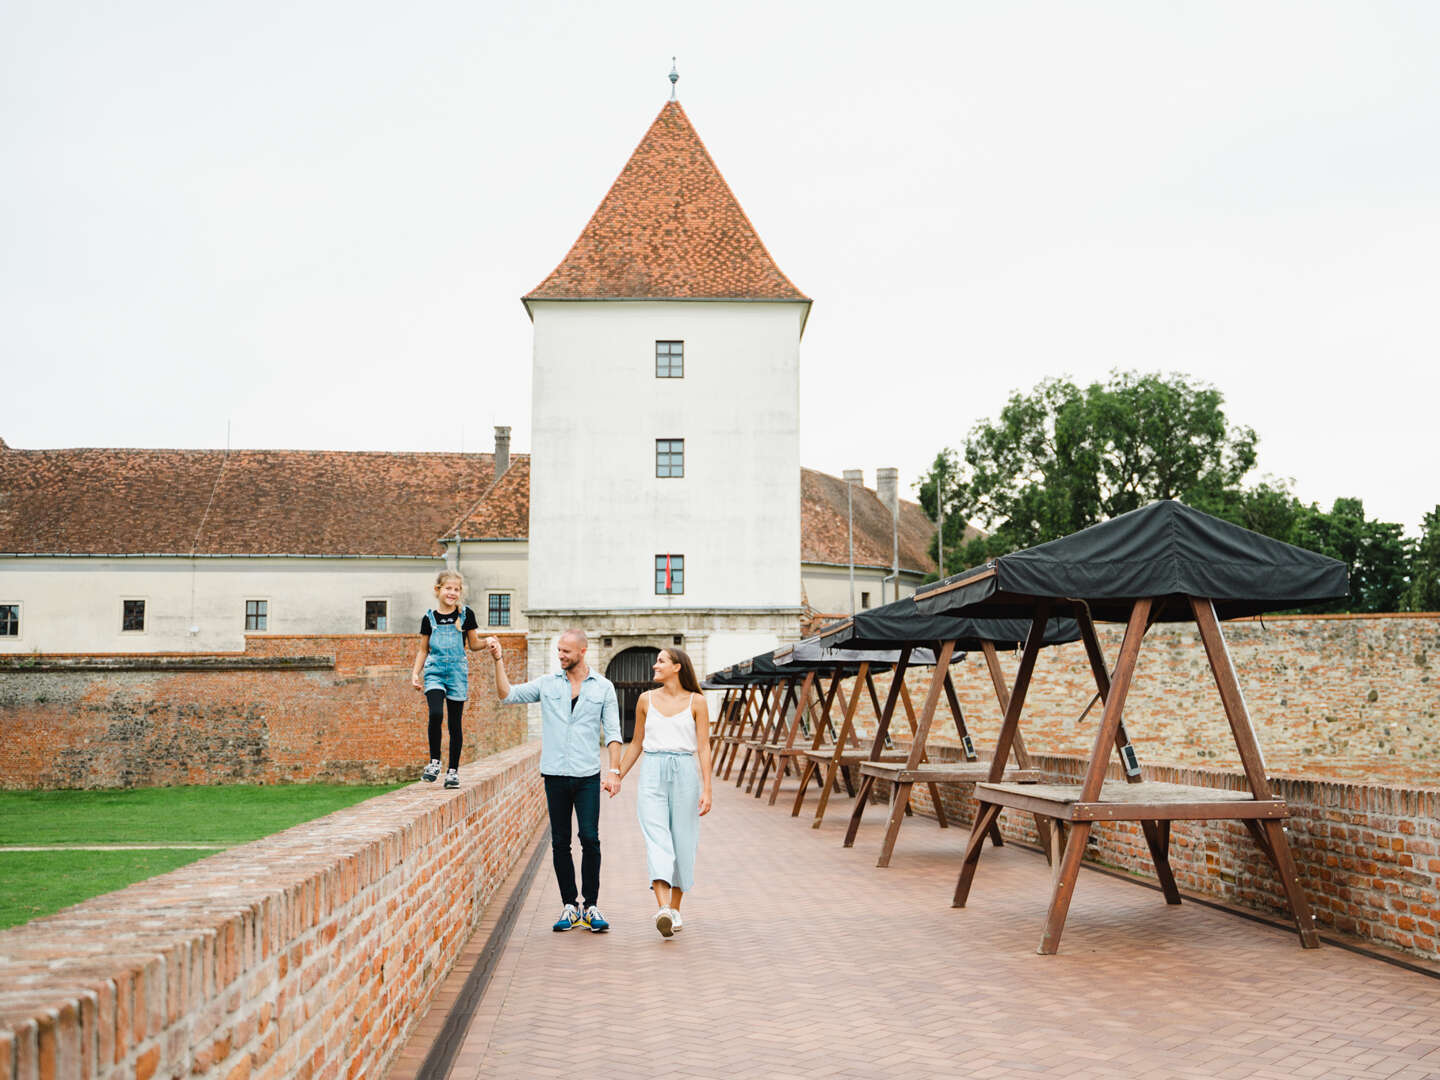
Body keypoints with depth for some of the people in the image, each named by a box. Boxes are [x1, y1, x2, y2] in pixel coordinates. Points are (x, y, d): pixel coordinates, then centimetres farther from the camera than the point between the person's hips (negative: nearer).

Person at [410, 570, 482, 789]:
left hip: (457, 671, 0)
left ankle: (453, 770, 12)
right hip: (434, 670, 0)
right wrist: (415, 673, 4)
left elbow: (474, 644, 11)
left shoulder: (466, 615, 3)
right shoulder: (429, 618, 5)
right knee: (435, 713, -22)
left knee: (455, 722, 2)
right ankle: (434, 762, -6)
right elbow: (423, 650, 13)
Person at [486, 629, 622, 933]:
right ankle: (570, 906, 13)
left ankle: (590, 905, 3)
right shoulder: (547, 684, 8)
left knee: (590, 839, -7)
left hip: (587, 775, -2)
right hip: (555, 774, 2)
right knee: (560, 842, 4)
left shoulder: (603, 687, 5)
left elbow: (612, 732, 3)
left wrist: (613, 770, -6)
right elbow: (507, 695, 1)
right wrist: (498, 660, -8)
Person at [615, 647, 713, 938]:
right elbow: (636, 743, 18)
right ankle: (663, 909, -26)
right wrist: (617, 776, 17)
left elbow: (703, 748, -1)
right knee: (657, 839, -13)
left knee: (682, 841, 4)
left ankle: (676, 908, 19)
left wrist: (706, 789, -8)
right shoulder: (646, 699, 9)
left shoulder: (696, 702, 2)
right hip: (652, 774, 1)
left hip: (685, 774, -1)